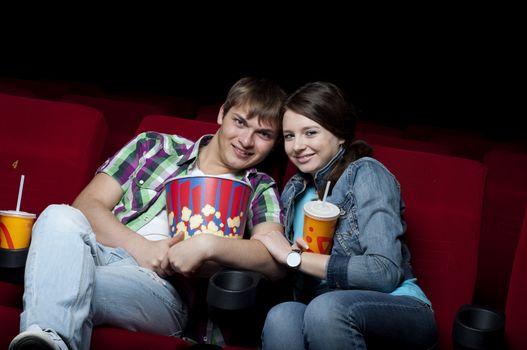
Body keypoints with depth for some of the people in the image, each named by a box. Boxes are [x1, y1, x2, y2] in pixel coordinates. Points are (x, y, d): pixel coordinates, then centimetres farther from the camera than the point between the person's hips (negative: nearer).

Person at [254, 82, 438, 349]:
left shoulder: (366, 173, -6)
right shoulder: (294, 190, 12)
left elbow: (385, 272, -18)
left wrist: (294, 257, -15)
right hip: (324, 319, 4)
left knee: (327, 308, -36)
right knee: (281, 316, -31)